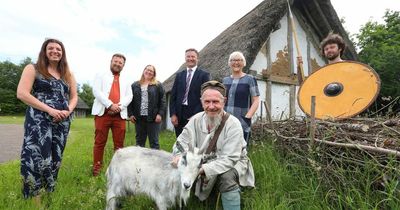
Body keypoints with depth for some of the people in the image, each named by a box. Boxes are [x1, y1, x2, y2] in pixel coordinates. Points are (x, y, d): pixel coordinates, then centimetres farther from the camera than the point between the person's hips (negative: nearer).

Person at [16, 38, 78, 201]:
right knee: (37, 158, -10)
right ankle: (34, 200, 3)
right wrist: (50, 110, -17)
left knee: (55, 158, 9)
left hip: (63, 121, 4)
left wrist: (68, 111, -7)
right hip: (39, 119, -4)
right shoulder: (33, 69, 2)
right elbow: (21, 93, -9)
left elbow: (74, 96, 14)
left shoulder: (67, 74, 15)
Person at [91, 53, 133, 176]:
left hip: (120, 115, 2)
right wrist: (110, 105, -15)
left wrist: (119, 106, -12)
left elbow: (129, 96, 7)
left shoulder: (126, 81, 20)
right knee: (100, 142, 3)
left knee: (119, 143, 4)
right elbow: (96, 91, -3)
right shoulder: (101, 76, 12)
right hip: (103, 113, -2)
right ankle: (97, 167, 13)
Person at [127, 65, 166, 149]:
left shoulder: (158, 85, 4)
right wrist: (130, 114, 1)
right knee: (139, 142, 12)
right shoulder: (135, 85, 12)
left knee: (154, 142, 3)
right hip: (139, 118, 3)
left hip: (153, 118, -3)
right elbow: (130, 100, 10)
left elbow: (162, 101, -1)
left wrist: (160, 114, -11)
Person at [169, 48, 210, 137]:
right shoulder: (179, 75, 12)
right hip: (179, 115, 4)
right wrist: (173, 114, 0)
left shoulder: (204, 75, 0)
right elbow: (173, 96, 10)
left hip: (195, 114, -4)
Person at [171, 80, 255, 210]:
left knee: (227, 176, -35)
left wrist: (205, 169, -38)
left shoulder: (233, 124, -22)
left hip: (233, 163, -4)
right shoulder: (196, 120, -8)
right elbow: (182, 141, -7)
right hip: (205, 162, 4)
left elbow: (229, 159, -26)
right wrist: (179, 155, -31)